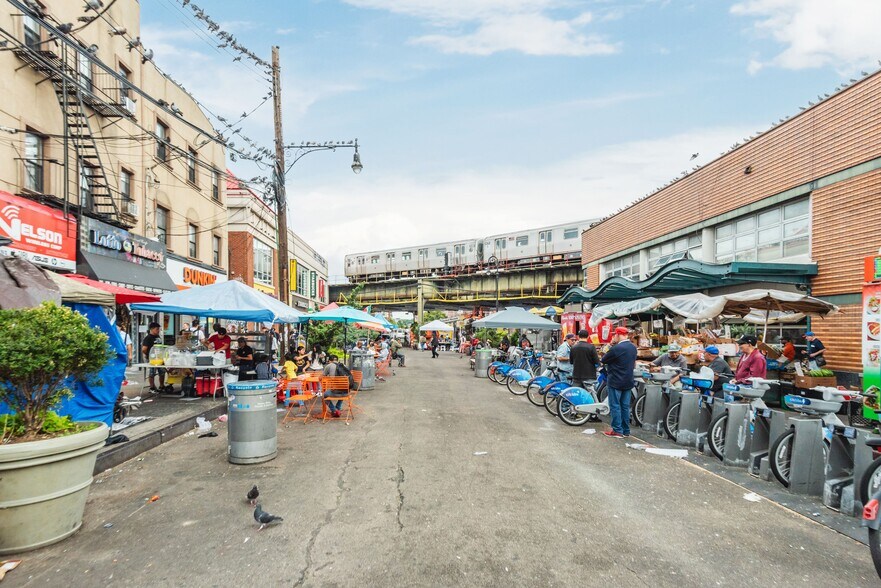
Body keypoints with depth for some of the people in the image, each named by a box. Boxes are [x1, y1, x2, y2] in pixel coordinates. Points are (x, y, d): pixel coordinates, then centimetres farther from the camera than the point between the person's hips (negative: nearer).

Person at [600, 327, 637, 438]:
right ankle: (626, 430, 17)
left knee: (615, 406, 0)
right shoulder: (633, 347, 7)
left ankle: (617, 430, 3)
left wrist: (611, 345, -3)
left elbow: (603, 361, -10)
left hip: (615, 382, -8)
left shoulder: (616, 348, -20)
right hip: (628, 382, 8)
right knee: (625, 406, 12)